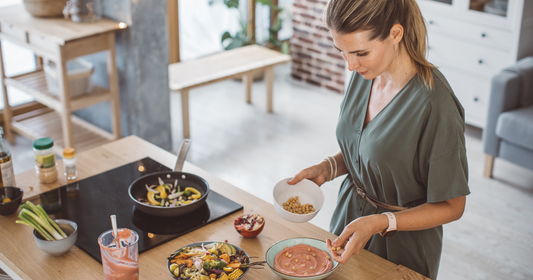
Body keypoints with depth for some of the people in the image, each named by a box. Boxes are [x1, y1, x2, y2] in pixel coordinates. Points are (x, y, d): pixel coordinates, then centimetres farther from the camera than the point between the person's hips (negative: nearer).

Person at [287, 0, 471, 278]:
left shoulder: (435, 105, -29)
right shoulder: (364, 75, -7)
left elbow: (452, 206, -20)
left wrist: (381, 222, -30)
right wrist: (326, 168, -9)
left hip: (401, 247, -6)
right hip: (350, 219, 6)